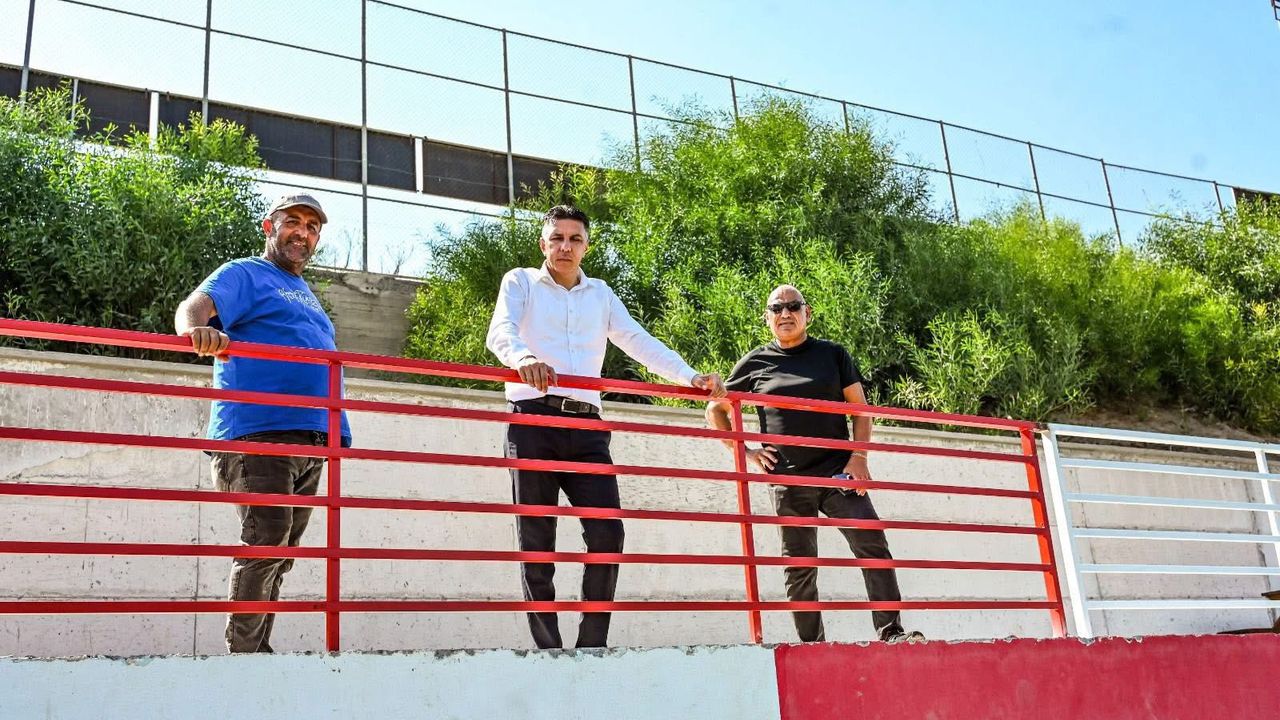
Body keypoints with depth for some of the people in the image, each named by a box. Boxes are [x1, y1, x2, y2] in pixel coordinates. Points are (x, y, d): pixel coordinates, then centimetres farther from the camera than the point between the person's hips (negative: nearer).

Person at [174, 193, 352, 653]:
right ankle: (243, 653, -7)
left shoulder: (304, 292, 28)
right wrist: (197, 330, -38)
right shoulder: (244, 275, 5)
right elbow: (193, 308, -13)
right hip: (259, 430, -8)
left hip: (311, 437, 8)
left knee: (281, 551, 9)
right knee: (266, 541, -14)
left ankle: (258, 650, 16)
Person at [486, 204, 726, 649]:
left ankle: (592, 645, 1)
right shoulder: (520, 282, 10)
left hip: (586, 426, 3)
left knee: (607, 532, -8)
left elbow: (640, 343, 13)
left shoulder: (601, 294, 22)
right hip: (533, 419, -3)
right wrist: (524, 358, -32)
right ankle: (547, 649, 1)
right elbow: (500, 332, -8)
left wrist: (690, 377, -1)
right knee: (536, 540, -4)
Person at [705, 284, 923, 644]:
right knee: (799, 568, 4)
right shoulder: (755, 363, 6)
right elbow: (716, 410, 14)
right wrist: (745, 451, 4)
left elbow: (860, 408, 9)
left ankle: (891, 631, -7)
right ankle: (811, 644, 14)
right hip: (788, 481, 0)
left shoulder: (833, 354, 8)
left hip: (838, 471, 0)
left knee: (872, 546, -13)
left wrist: (859, 455, -5)